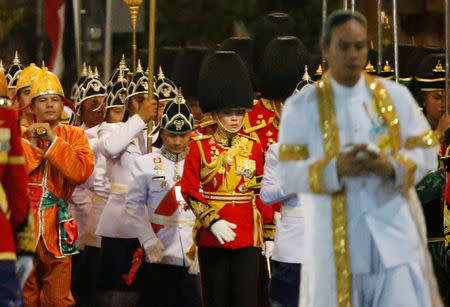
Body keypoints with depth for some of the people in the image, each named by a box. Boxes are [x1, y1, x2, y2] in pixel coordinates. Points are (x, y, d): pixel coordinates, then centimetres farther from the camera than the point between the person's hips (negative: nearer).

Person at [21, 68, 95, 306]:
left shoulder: (74, 136, 8)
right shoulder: (21, 137, 8)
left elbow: (82, 171, -10)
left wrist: (53, 141, -13)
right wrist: (31, 145, -15)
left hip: (56, 232, 0)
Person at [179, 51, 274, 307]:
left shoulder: (254, 148, 8)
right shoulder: (199, 148, 1)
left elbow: (262, 192, 10)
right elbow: (190, 191, -3)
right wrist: (213, 222, -15)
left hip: (248, 237, 1)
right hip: (212, 238, -1)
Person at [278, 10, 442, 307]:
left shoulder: (396, 96, 7)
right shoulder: (301, 107, 2)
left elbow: (426, 152, 6)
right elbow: (288, 173, -4)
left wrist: (392, 166, -16)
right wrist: (335, 169, -21)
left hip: (394, 235, 1)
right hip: (336, 242, -1)